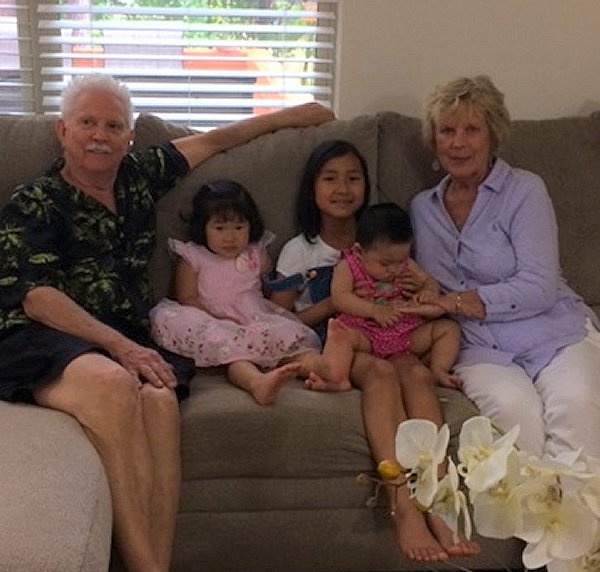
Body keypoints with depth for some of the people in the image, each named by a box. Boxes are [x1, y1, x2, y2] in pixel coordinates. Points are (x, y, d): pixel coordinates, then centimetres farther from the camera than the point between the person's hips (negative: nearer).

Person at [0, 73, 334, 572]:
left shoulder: (138, 176, 20)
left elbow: (210, 142, 33)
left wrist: (287, 116, 41)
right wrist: (119, 346, -20)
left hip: (127, 344, 4)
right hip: (43, 344, -4)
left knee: (159, 398, -32)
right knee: (113, 384, -38)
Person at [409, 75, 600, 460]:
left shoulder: (524, 190, 3)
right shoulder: (422, 208, 17)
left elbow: (539, 288, -8)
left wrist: (453, 302, -12)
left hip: (554, 332, -2)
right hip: (484, 349, 2)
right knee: (515, 410, -32)